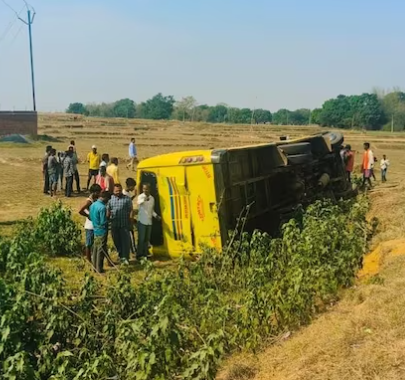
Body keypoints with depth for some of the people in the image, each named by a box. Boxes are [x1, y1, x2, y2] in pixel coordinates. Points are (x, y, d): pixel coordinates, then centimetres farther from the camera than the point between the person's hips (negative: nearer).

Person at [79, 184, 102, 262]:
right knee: (89, 244, 5)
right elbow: (80, 211, -30)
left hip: (96, 226, 8)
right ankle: (89, 261, 14)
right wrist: (89, 216, -19)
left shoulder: (96, 200, 7)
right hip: (90, 227, -8)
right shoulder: (89, 201, -19)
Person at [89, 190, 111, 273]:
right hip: (102, 231, -8)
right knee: (101, 250, 2)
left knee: (95, 249, 15)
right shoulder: (102, 207, -22)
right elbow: (103, 222, -21)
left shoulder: (93, 205, 4)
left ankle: (94, 266, 23)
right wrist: (108, 218, -3)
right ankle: (99, 269, 8)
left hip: (95, 230, 8)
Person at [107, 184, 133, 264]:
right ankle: (120, 255, 27)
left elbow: (131, 210, -1)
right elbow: (108, 210, 9)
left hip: (124, 224, -3)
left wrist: (130, 220, -6)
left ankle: (125, 257, -1)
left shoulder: (127, 199, -2)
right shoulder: (110, 198, 5)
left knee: (125, 240, -4)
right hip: (114, 224, 3)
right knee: (116, 240, 12)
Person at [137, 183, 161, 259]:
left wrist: (156, 216, 2)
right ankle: (139, 255, 4)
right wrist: (145, 199, -55)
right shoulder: (141, 196, -8)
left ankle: (145, 254, 18)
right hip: (142, 221, -5)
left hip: (149, 221, 5)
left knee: (147, 239, 10)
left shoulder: (152, 198, 10)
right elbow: (139, 202, -34)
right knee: (141, 238, -3)